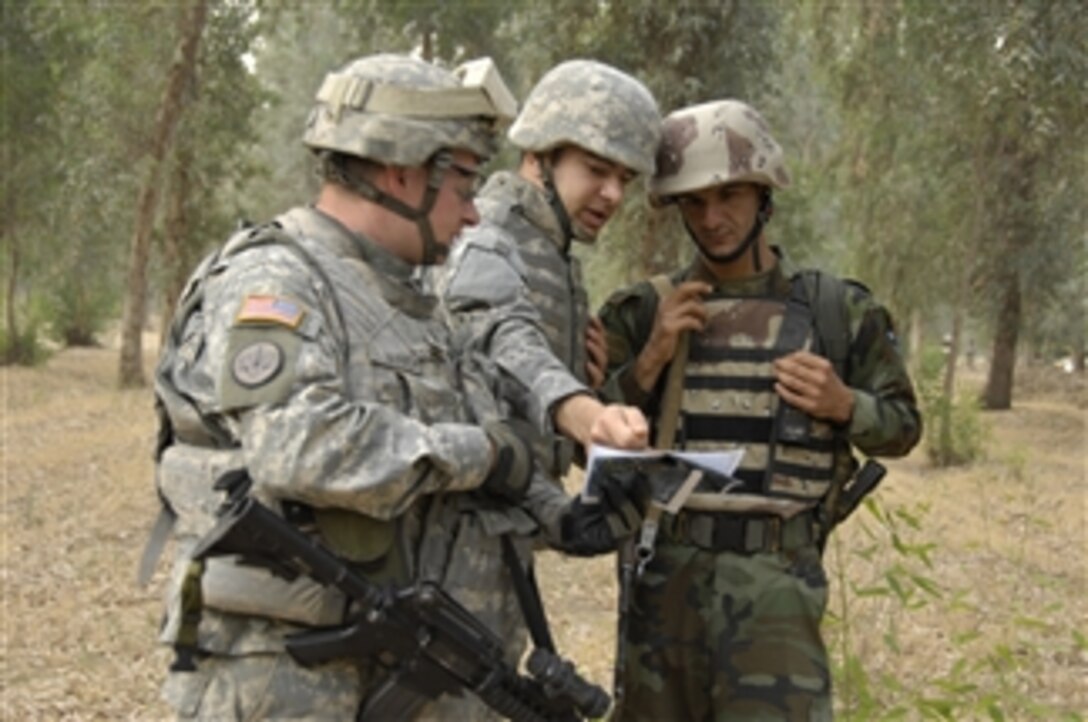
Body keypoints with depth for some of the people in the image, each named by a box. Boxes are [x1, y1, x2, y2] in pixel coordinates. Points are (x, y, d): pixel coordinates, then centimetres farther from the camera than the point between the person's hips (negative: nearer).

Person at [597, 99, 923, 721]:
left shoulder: (838, 311, 3)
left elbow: (902, 425, 12)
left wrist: (843, 404, -8)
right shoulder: (644, 312, 5)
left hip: (776, 579, -2)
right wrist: (649, 362, -10)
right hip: (664, 574, 2)